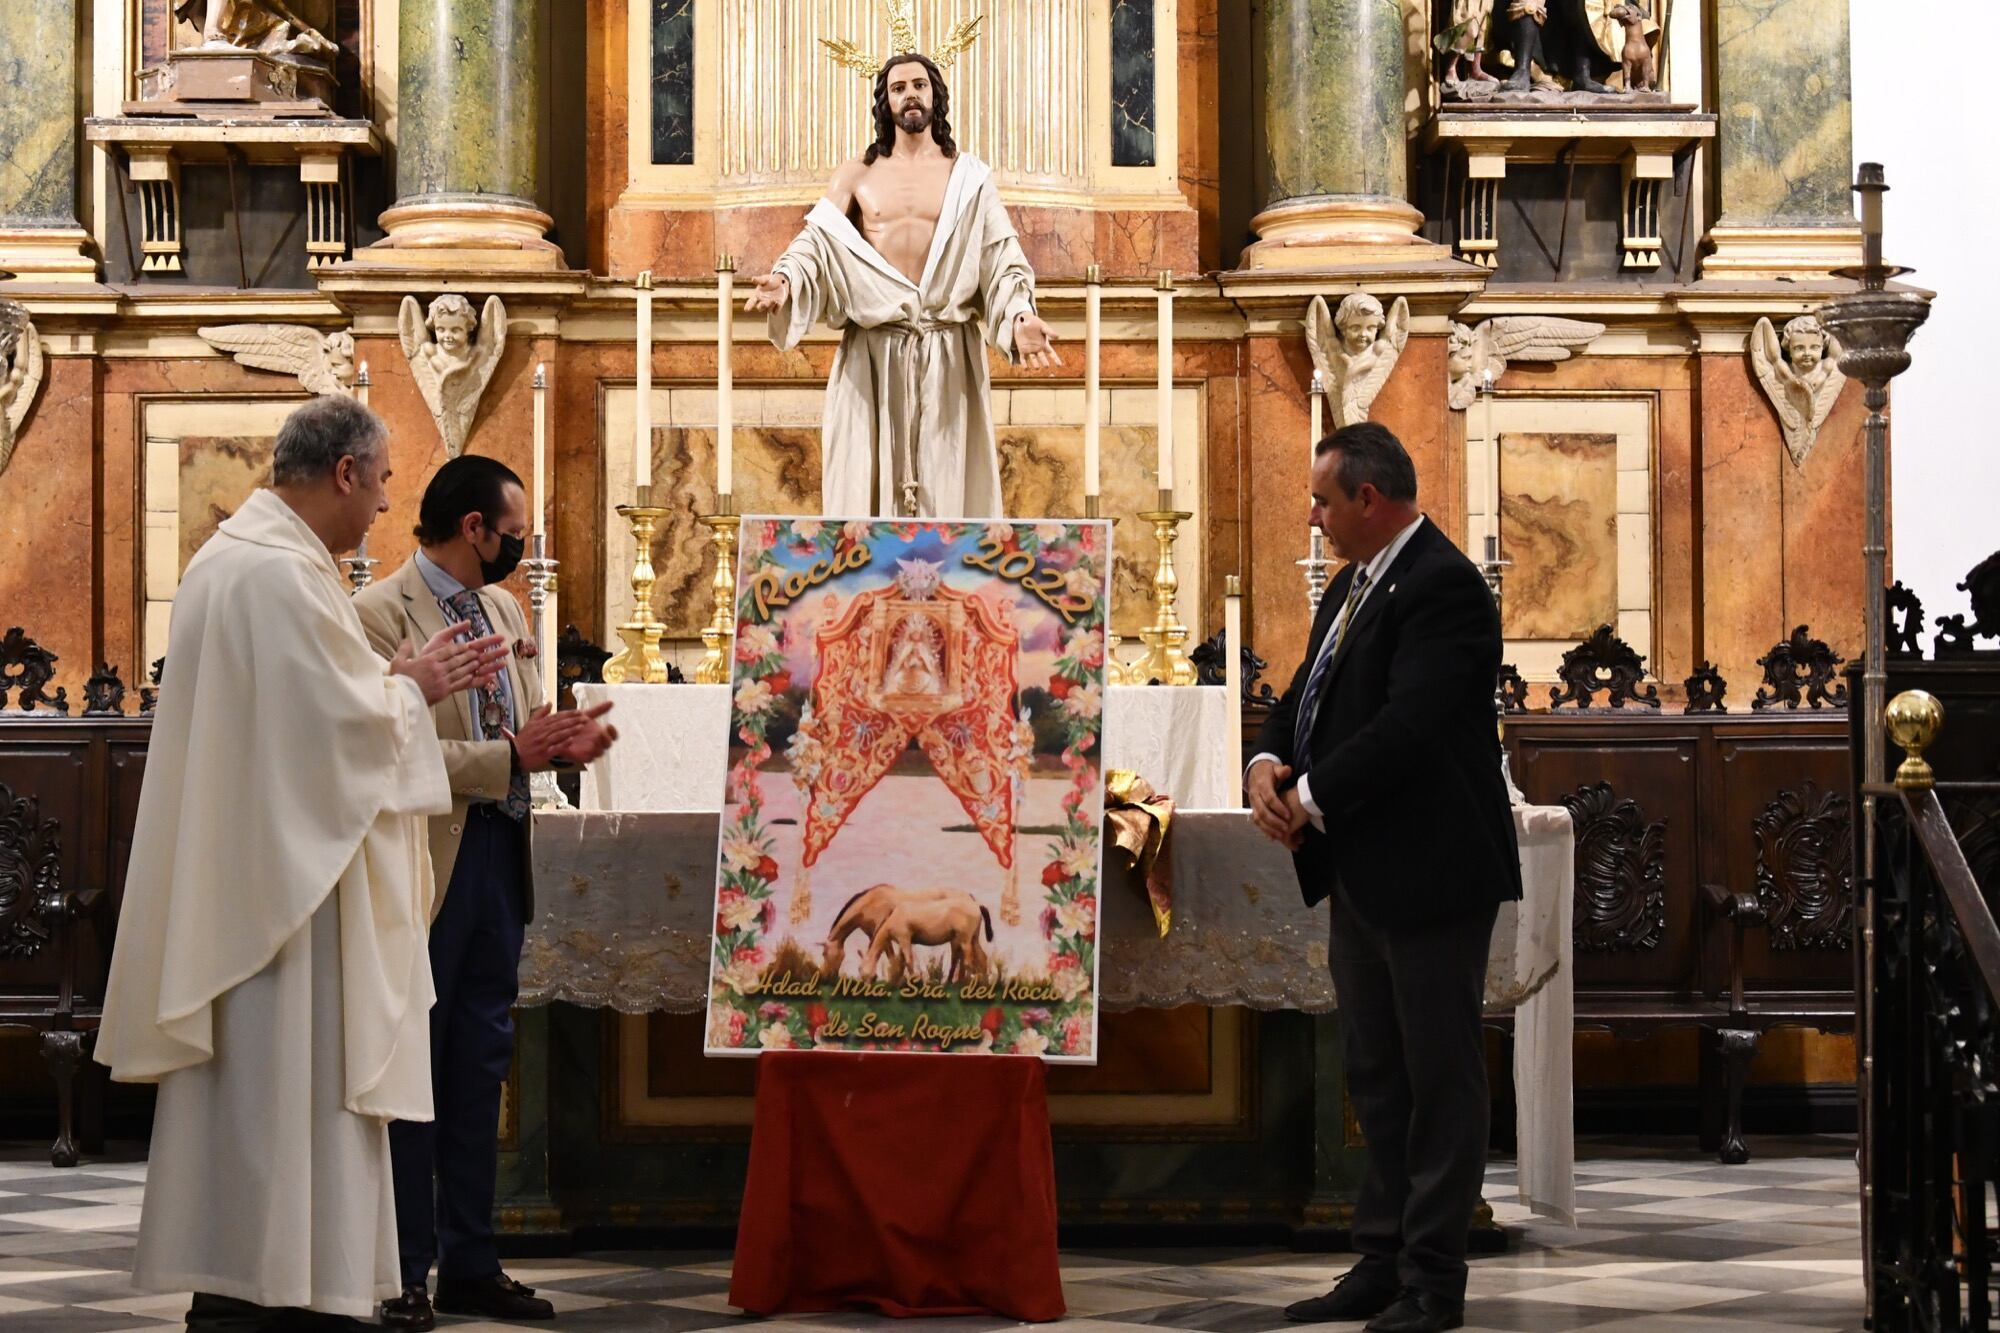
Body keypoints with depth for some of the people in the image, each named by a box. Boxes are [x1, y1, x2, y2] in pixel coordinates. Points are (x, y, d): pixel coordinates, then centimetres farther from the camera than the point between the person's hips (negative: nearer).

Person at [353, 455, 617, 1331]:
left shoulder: (505, 610, 15)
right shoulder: (380, 615, -12)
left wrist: (563, 740, -3)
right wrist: (510, 757, -21)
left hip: (499, 855, 8)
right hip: (425, 869, -8)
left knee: (480, 1068, 12)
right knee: (410, 1073, -1)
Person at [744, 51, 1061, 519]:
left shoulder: (969, 177, 9)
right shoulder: (857, 175, 11)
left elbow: (1002, 259, 3)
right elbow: (815, 244, 5)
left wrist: (1020, 318, -15)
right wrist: (785, 281, -17)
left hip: (949, 355, -1)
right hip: (873, 355, 1)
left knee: (945, 477, -3)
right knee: (869, 477, -3)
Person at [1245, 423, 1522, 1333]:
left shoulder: (1442, 589, -17)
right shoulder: (1355, 584, 15)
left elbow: (1407, 726, -25)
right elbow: (1309, 693, 16)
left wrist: (1311, 799, -20)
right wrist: (1268, 763, -5)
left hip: (1432, 875, -10)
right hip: (1364, 879, 10)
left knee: (1440, 1077, -2)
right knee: (1378, 1078, 15)